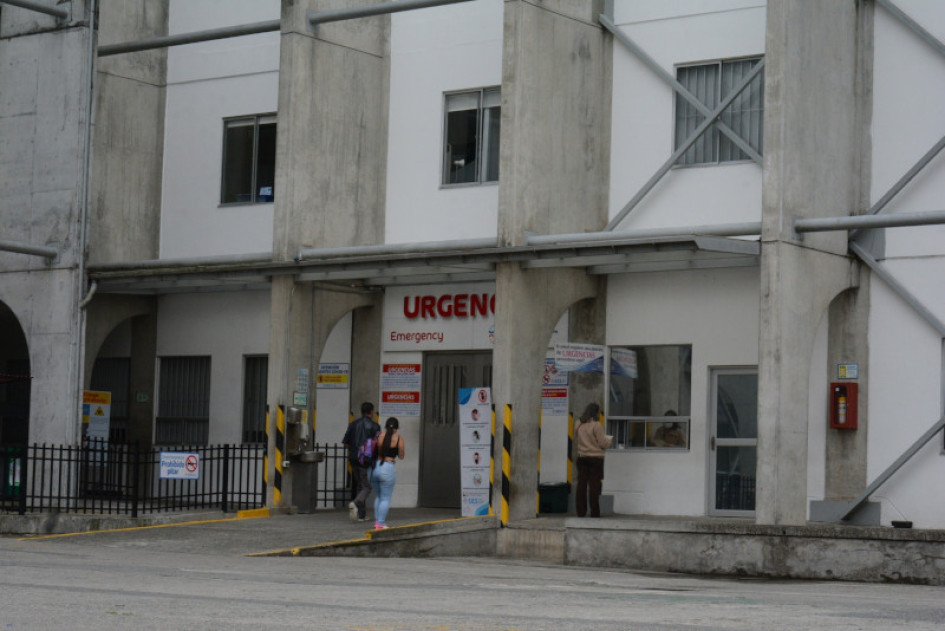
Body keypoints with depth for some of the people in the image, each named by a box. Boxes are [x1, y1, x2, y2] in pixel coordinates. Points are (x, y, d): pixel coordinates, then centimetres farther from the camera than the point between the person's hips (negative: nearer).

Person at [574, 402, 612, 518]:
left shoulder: (579, 425, 4)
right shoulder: (596, 426, -13)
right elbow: (602, 443, -11)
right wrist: (609, 440, 9)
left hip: (581, 457, 5)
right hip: (595, 458, -5)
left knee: (581, 484, 7)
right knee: (594, 485, -1)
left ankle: (581, 511, 7)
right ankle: (594, 512, 1)